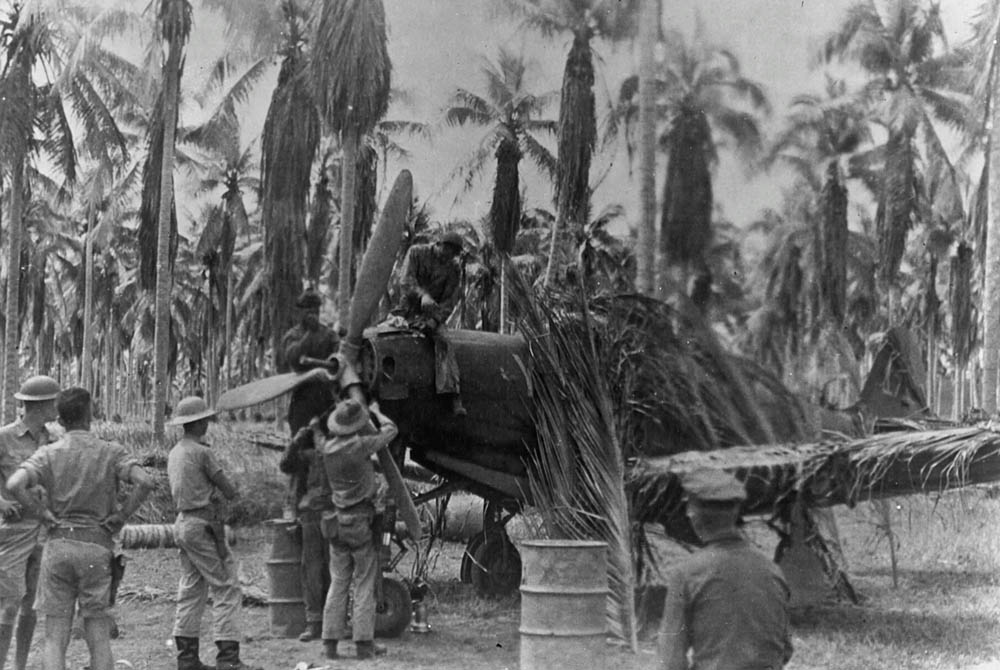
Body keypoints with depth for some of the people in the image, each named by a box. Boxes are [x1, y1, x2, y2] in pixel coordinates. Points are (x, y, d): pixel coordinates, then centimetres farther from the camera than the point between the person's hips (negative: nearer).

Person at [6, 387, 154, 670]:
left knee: (55, 640, 5)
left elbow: (15, 484, -16)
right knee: (99, 639, 7)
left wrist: (43, 514, -5)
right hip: (97, 546, -1)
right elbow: (145, 482, -16)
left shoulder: (49, 453, 1)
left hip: (58, 543, 1)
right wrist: (121, 515, -6)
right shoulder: (111, 452, -1)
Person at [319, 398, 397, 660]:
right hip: (360, 521, -6)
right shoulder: (358, 446, -16)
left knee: (338, 583, 10)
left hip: (338, 522, 6)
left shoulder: (328, 448, 3)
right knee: (364, 584, 1)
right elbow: (389, 431, -1)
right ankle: (364, 642, 1)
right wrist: (377, 412, 17)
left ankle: (330, 641, 9)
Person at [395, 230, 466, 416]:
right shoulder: (416, 252, -2)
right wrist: (423, 295, -37)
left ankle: (455, 398, -38)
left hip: (432, 314, 0)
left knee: (442, 341, -27)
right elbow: (406, 280, -16)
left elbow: (451, 299, -1)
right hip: (408, 309, 1)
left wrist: (435, 319, -19)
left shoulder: (454, 267, 3)